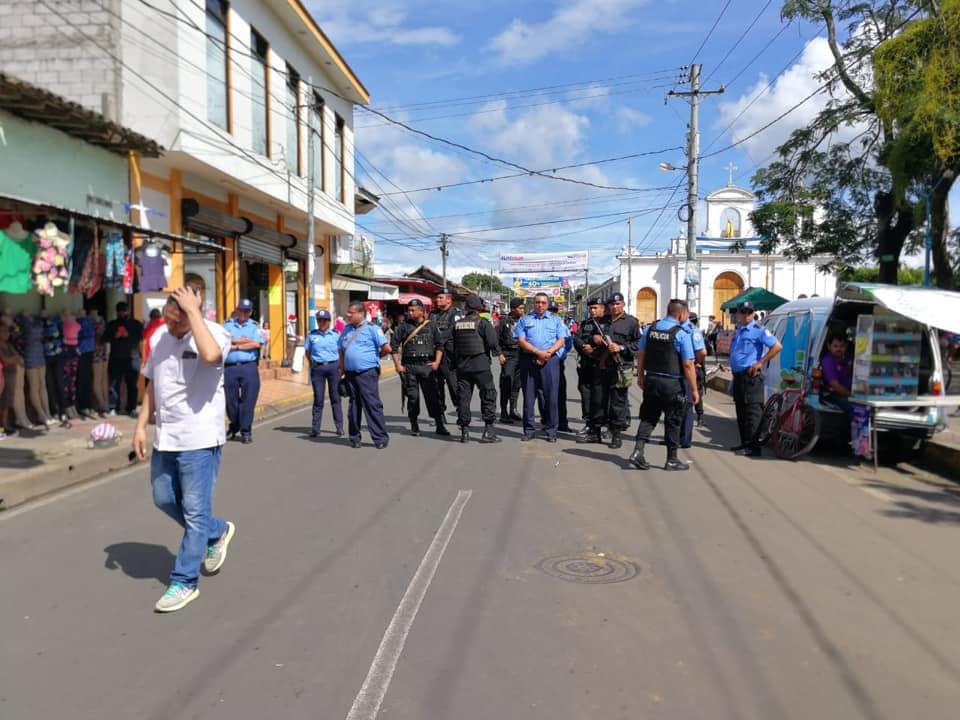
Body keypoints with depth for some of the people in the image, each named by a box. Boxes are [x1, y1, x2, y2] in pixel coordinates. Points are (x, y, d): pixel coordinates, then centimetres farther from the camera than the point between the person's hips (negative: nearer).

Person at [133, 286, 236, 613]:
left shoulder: (214, 332, -14)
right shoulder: (158, 337, 7)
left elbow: (211, 356, -39)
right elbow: (152, 386, 16)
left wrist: (194, 311, -30)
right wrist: (141, 425, 11)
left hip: (200, 440, -8)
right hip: (165, 439, 8)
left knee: (195, 512, 2)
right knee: (164, 500, 20)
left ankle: (184, 582, 15)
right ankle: (218, 532, 40)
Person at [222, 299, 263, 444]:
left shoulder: (254, 326, 11)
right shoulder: (227, 325, 12)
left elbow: (256, 344, -5)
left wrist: (235, 345, -4)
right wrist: (243, 341, -5)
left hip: (249, 367, -1)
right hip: (230, 368, 1)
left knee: (248, 400, -4)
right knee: (231, 400, 8)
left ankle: (246, 431, 2)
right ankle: (234, 427, 28)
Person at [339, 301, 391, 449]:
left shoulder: (372, 329, -6)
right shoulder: (346, 329, 14)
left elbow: (387, 348, -11)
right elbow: (341, 351, 21)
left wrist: (375, 357, 4)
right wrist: (342, 370, 13)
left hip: (367, 373, -6)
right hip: (350, 374, 6)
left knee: (372, 405, -6)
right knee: (353, 406, 12)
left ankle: (380, 438, 0)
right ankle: (354, 438, 22)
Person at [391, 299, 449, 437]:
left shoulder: (430, 325, 8)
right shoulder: (403, 326, 5)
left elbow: (439, 345, 11)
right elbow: (394, 346, 5)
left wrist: (437, 362, 0)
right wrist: (397, 365, -2)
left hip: (427, 365, 0)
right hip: (409, 366, 0)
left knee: (433, 395, -4)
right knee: (412, 397, 3)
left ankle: (440, 426, 1)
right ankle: (414, 426, 14)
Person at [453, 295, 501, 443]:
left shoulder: (457, 324, 7)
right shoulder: (483, 322, -8)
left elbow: (453, 345, 10)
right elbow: (492, 342, -15)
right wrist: (498, 353, 3)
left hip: (462, 366, 5)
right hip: (481, 365, -5)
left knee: (463, 397, 9)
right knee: (488, 396, 3)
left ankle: (464, 432, 11)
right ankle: (488, 431, -1)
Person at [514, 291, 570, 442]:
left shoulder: (556, 320, 14)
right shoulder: (524, 320, 12)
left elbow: (561, 340, 4)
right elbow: (521, 340, 0)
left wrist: (547, 353, -12)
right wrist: (538, 352, -12)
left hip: (550, 360, 0)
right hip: (529, 360, 0)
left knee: (551, 396, -2)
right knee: (529, 396, 3)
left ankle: (551, 431, 5)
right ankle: (528, 430, 11)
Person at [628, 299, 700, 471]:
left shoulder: (650, 328, 4)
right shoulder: (682, 334, -13)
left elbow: (640, 354, 9)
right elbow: (688, 365, -15)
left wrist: (640, 376, 20)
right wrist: (694, 389, -9)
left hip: (651, 380, 5)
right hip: (673, 384, -5)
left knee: (648, 417, 13)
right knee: (673, 421, 8)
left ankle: (638, 451, -1)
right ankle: (672, 460, 17)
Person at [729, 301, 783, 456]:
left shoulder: (759, 331, -8)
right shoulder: (738, 331, 17)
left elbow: (777, 346, -16)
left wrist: (760, 363, -16)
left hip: (750, 376, -9)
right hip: (738, 376, 9)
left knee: (752, 412, -9)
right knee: (741, 412, 13)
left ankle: (753, 446, -9)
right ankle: (745, 443, 21)